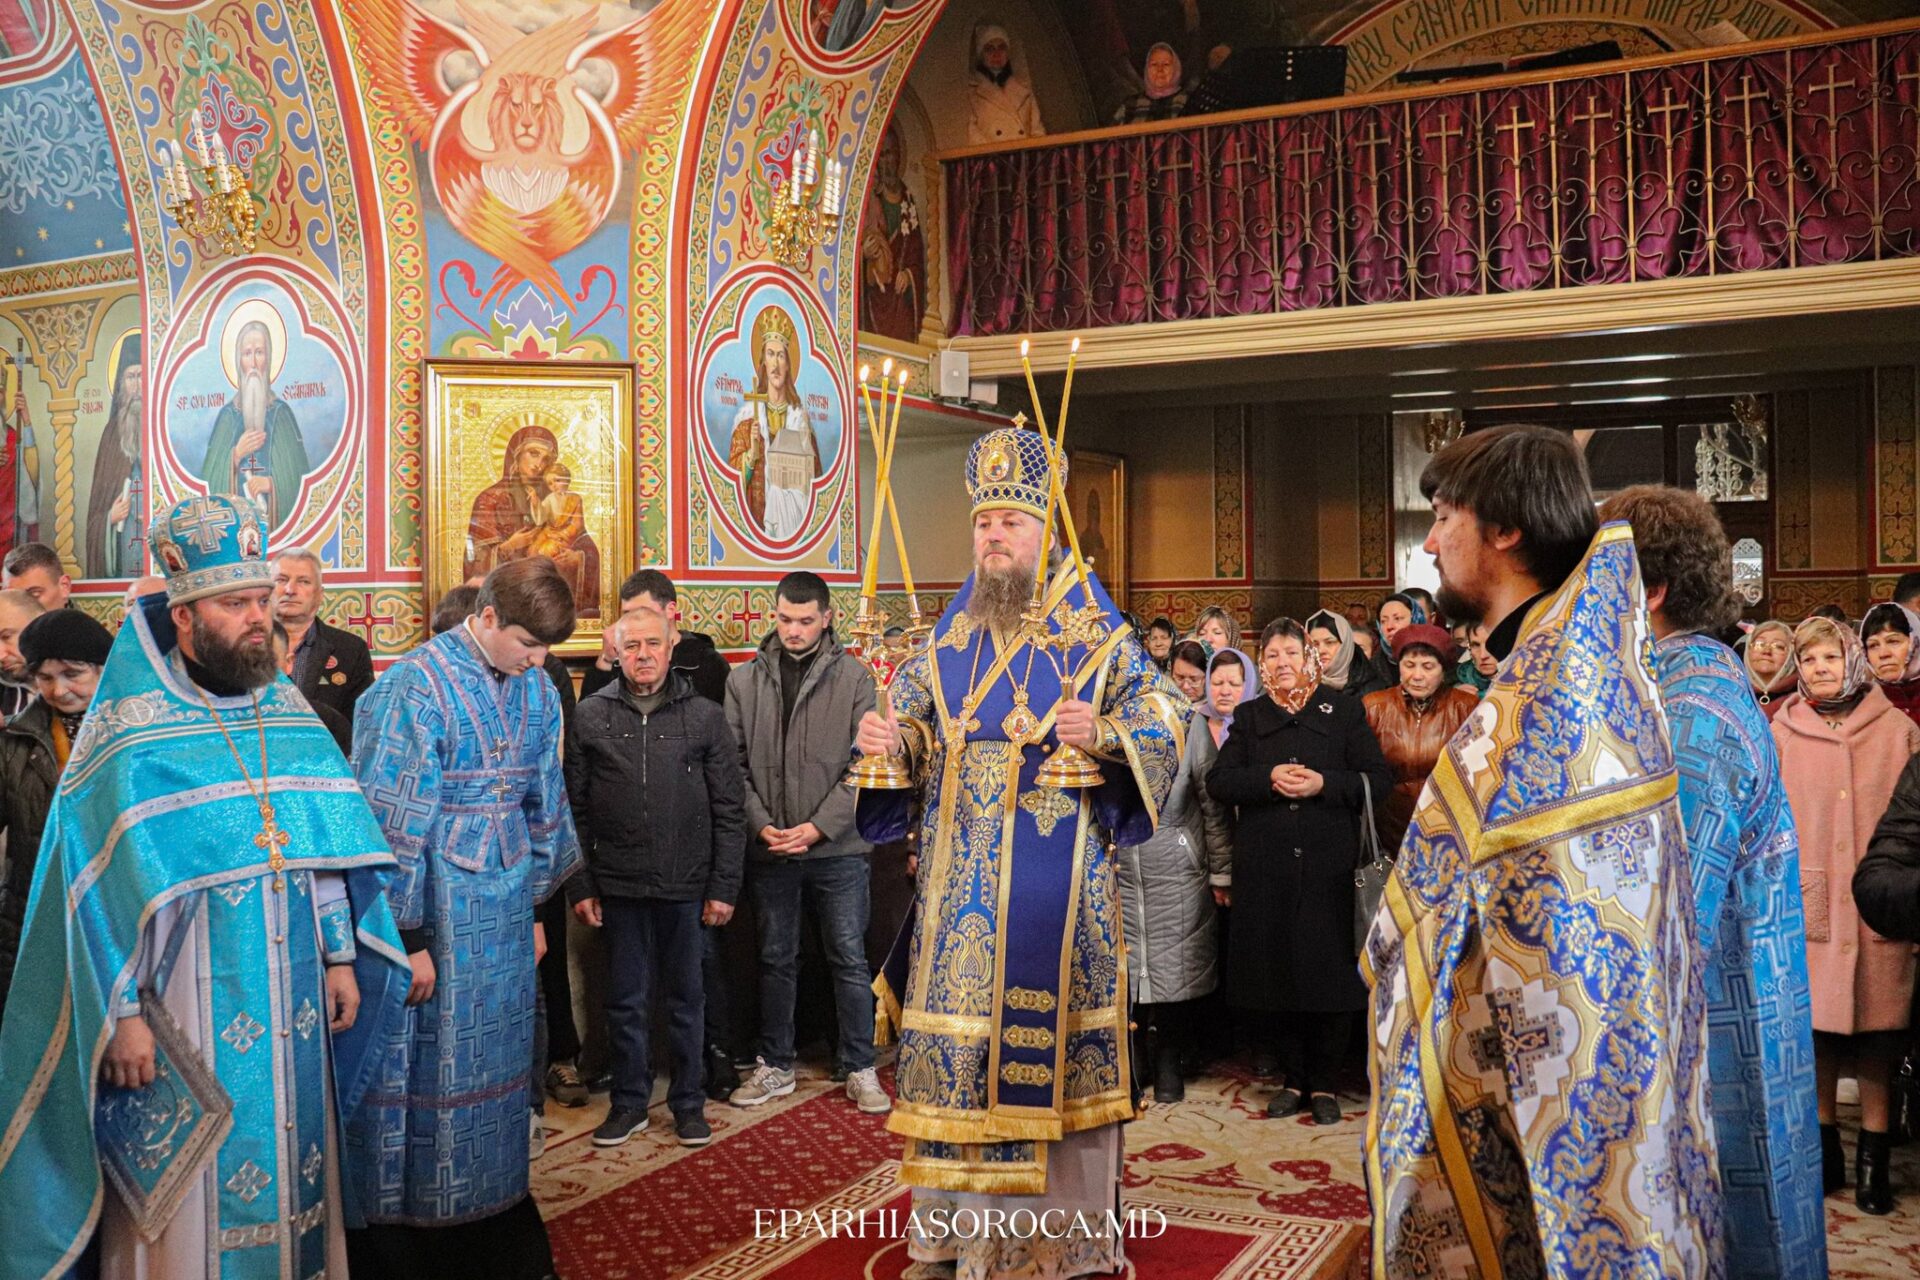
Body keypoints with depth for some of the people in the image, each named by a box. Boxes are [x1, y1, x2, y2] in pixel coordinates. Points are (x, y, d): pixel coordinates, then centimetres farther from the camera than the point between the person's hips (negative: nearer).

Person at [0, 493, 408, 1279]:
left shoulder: (288, 714, 5)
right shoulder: (130, 734, -10)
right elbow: (99, 888, -11)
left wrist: (342, 957, 7)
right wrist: (121, 1013, -13)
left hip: (292, 1005, 5)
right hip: (183, 1015, -4)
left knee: (292, 1175, 15)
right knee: (187, 1195, 7)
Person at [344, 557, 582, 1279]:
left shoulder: (536, 691, 4)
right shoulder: (418, 686, -15)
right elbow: (394, 820, -15)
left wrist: (535, 908, 17)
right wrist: (407, 938, -13)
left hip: (504, 917, 6)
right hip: (435, 919, -6)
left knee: (497, 1067, 14)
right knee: (428, 1074, 4)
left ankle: (495, 1212, 29)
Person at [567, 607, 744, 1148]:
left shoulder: (705, 717, 2)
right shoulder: (591, 717, 4)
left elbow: (728, 811, 2)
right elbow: (575, 810, 5)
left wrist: (724, 886, -3)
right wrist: (580, 886, -1)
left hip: (686, 886, -1)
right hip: (619, 885, 1)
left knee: (684, 1000, 10)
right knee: (627, 1001, 10)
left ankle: (687, 1102, 23)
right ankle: (629, 1101, 25)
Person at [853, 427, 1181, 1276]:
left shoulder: (1093, 631, 0)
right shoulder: (949, 638, 12)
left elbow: (1163, 727, -3)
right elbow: (915, 726, 17)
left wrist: (1103, 735, -22)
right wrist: (887, 736, -6)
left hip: (1055, 874, -4)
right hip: (961, 879, 4)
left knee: (1044, 1026, -1)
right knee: (956, 1028, 5)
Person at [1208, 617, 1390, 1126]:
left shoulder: (1344, 712, 8)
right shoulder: (1249, 717, 14)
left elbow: (1378, 778, 0)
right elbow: (1218, 782, 3)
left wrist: (1323, 784, -14)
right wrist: (1270, 778, -13)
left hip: (1328, 863, -2)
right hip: (1266, 866, 2)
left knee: (1330, 969, -2)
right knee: (1277, 968, 4)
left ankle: (1325, 1083, 13)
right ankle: (1293, 1077, 19)